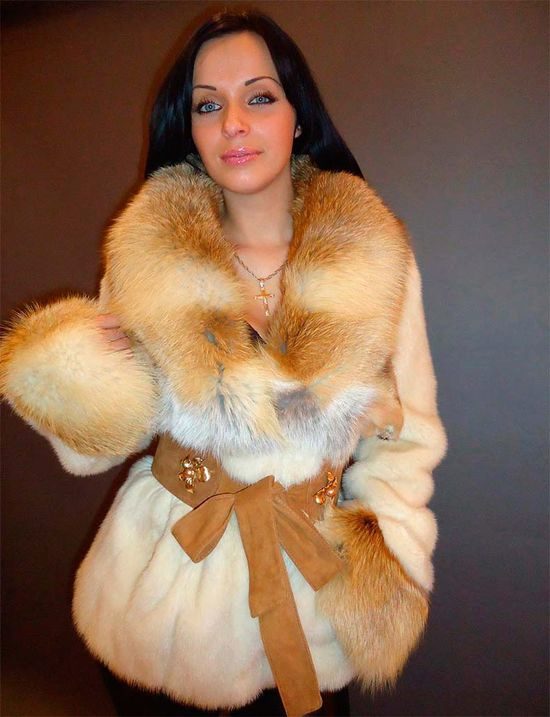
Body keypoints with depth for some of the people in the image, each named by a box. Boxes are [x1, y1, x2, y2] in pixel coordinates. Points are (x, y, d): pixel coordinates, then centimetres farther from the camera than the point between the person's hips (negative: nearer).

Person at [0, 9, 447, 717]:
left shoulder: (374, 257, -9)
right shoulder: (149, 255, -10)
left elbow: (406, 434, -2)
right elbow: (93, 444, -5)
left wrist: (384, 566, -9)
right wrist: (77, 371, -24)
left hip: (324, 571, 1)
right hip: (173, 565, 0)